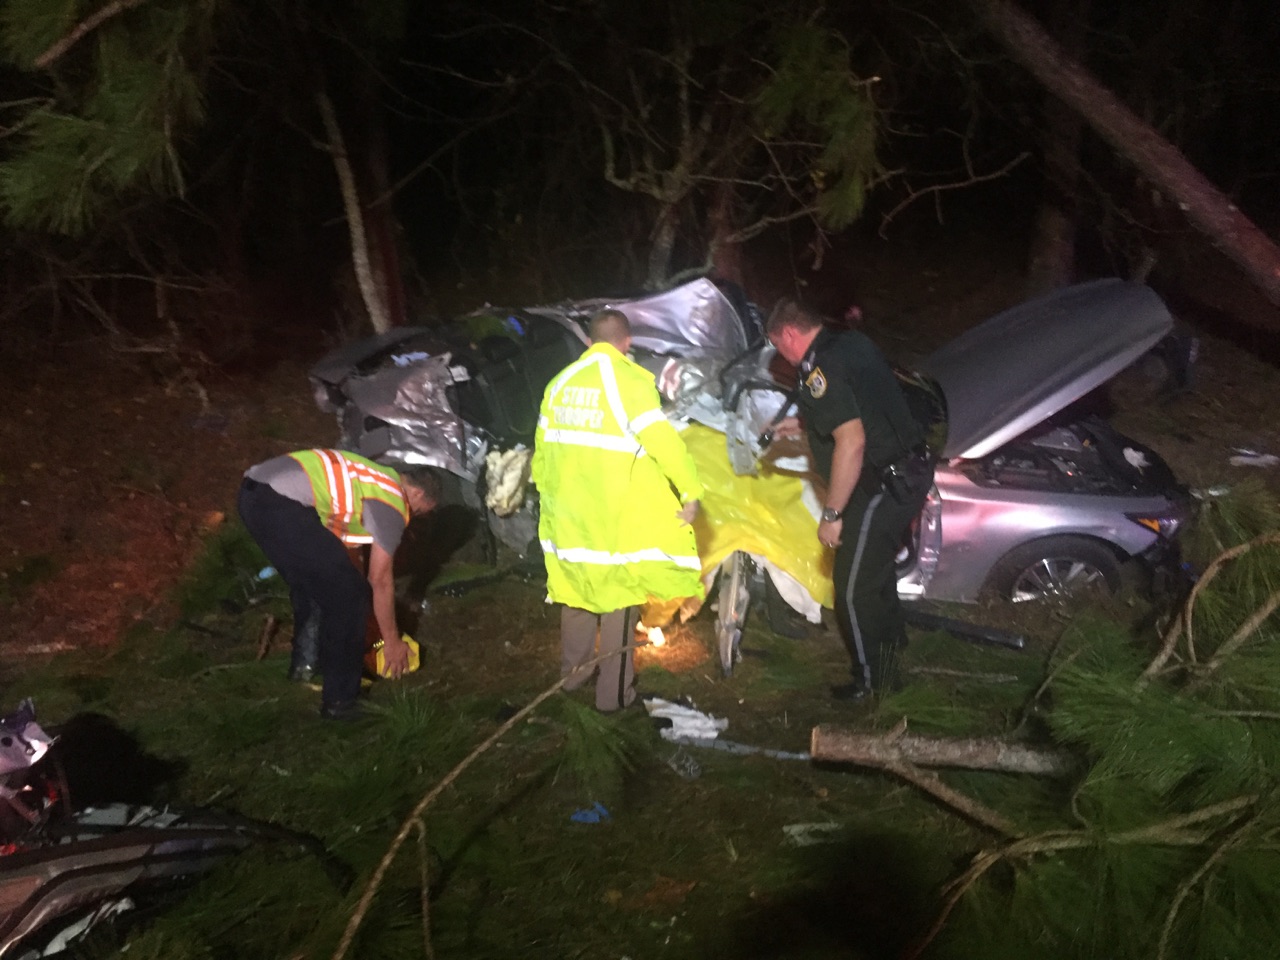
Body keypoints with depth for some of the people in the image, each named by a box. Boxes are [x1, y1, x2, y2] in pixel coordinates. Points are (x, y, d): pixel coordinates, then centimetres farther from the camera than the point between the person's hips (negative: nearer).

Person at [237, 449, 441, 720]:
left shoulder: (375, 480, 29)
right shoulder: (393, 502, 3)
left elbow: (339, 541, 38)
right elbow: (380, 580, 8)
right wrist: (392, 640, 20)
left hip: (252, 490, 10)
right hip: (279, 504, -10)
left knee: (309, 580, 29)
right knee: (347, 594, 2)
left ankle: (304, 662, 43)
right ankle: (339, 699, 10)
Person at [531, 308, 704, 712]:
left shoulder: (560, 383, 4)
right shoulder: (629, 382, -15)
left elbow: (542, 446, 13)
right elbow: (664, 441, -20)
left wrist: (545, 488, 27)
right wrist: (690, 492, -11)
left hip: (569, 512, 6)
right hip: (617, 516, -6)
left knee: (579, 588, 22)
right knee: (619, 600, 6)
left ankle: (573, 671, 35)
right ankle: (614, 692, 12)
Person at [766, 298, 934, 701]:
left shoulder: (820, 369, -20)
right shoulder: (852, 342, 10)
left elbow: (852, 441, -28)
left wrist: (831, 513, -22)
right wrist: (803, 424, 27)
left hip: (885, 484, -10)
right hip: (911, 471, 10)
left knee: (854, 587, 4)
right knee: (877, 569, 26)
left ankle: (869, 682, 17)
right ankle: (889, 651, 41)